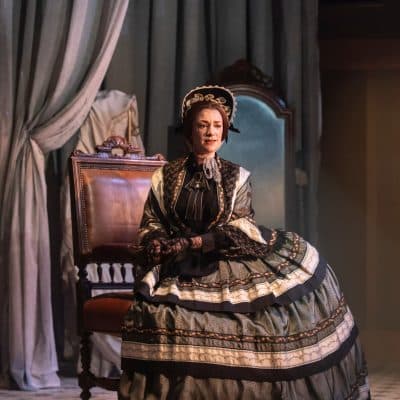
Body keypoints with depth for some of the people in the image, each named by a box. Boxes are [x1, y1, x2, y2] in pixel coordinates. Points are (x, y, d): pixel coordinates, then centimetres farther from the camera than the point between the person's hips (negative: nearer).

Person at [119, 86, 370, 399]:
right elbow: (151, 222, 8)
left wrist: (191, 243, -17)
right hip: (179, 270, -1)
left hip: (227, 264, 1)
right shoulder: (167, 176, 8)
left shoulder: (237, 177, 5)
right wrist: (159, 245, -15)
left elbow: (239, 229, -6)